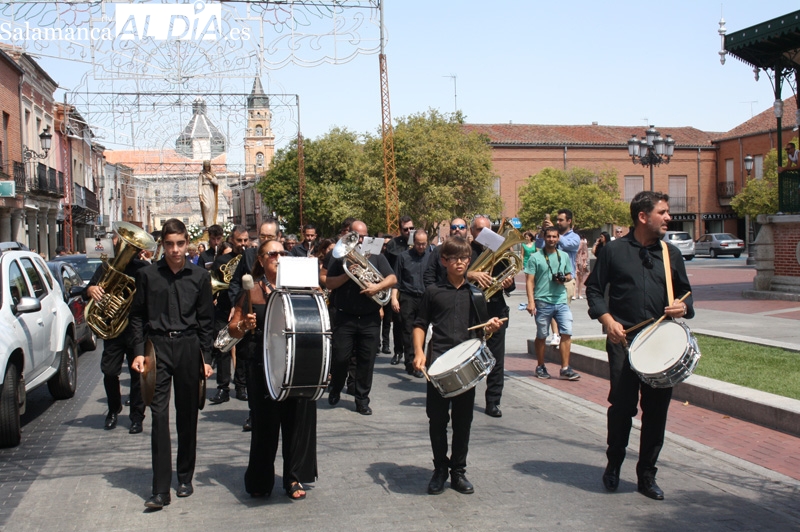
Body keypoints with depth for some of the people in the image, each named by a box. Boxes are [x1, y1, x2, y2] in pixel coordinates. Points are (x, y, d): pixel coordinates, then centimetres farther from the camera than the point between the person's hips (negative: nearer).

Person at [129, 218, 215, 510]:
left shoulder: (199, 276, 4)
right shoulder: (147, 275, 3)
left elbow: (206, 321, 7)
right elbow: (137, 316, 8)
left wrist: (206, 358, 3)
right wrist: (138, 351, -2)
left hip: (188, 348, 1)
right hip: (158, 346, -1)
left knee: (188, 415, 8)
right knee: (159, 414, -7)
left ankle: (185, 478, 22)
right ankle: (160, 489, -7)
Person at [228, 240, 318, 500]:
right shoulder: (252, 290, 3)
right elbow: (232, 329, 4)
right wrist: (244, 326, -18)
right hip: (263, 367, -2)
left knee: (298, 421, 2)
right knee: (264, 423, 4)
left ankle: (295, 479, 15)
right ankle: (260, 481, 20)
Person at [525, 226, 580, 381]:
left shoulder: (564, 256, 11)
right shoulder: (535, 257, 0)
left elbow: (569, 274, 23)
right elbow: (529, 281, -4)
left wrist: (565, 278, -2)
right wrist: (531, 301, -13)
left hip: (561, 301, 3)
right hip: (543, 302, -3)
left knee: (566, 333, -6)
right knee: (541, 336, 7)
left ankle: (565, 369, -1)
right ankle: (540, 367, 22)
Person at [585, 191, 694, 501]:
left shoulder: (671, 253, 11)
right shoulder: (615, 251, 1)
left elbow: (684, 292, 18)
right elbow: (594, 288, 5)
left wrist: (683, 307, -5)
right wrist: (607, 319, -10)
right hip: (624, 340, -3)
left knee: (656, 409, 4)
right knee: (622, 406, -2)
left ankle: (647, 475, 18)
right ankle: (614, 466, 22)